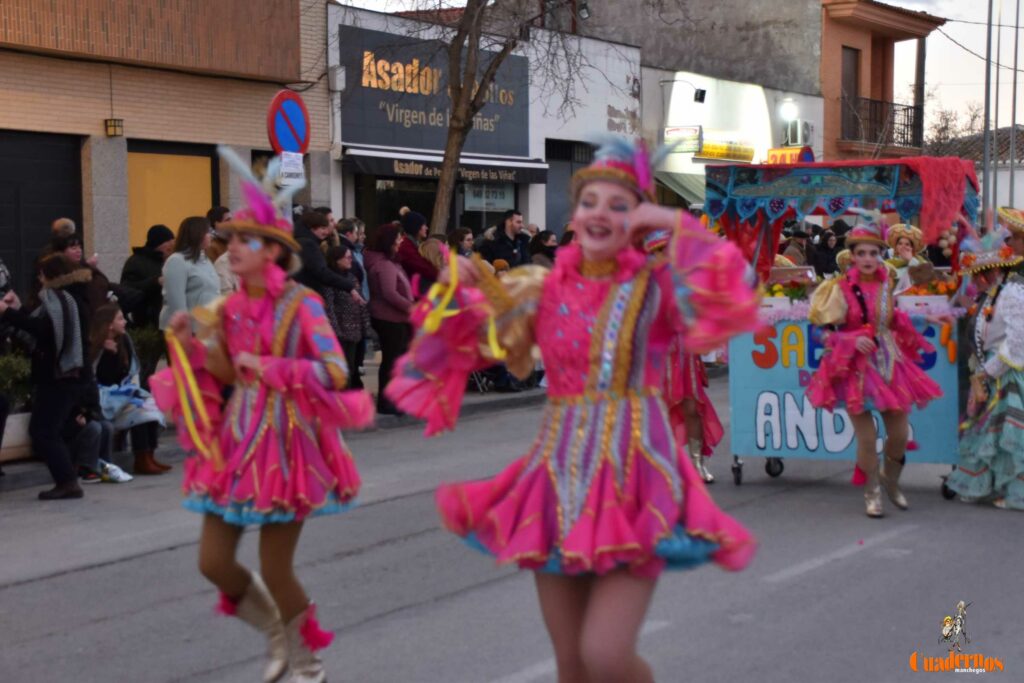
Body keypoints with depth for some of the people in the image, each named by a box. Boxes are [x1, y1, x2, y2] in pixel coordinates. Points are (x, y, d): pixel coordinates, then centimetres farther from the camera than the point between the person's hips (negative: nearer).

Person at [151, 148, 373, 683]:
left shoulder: (300, 304, -12)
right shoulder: (231, 308, 6)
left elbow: (335, 372, -21)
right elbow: (228, 375, 13)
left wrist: (269, 368, -21)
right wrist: (190, 342, -1)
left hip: (284, 439, -6)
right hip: (236, 437, 6)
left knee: (275, 570, 1)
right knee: (213, 563, 6)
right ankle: (279, 635, 33)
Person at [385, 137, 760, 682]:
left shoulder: (655, 285, -3)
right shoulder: (543, 288, 7)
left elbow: (730, 300, -21)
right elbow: (463, 345, 11)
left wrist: (677, 225, -15)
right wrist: (456, 290, -6)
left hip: (633, 471, -4)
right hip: (559, 470, 4)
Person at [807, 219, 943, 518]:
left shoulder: (886, 285, 5)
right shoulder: (842, 289, -9)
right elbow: (827, 333, -10)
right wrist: (853, 341, -24)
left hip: (889, 364, 5)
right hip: (857, 368, -5)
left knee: (900, 434, 6)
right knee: (867, 437, -3)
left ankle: (891, 482, 33)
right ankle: (872, 493, 17)